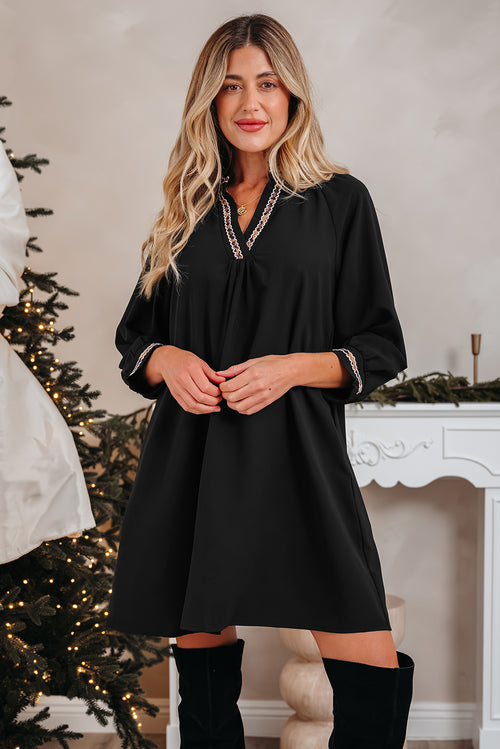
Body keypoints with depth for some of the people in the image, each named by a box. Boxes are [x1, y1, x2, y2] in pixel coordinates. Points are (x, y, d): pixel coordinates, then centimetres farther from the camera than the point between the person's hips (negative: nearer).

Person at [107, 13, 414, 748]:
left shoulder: (340, 201, 5)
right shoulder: (187, 209, 13)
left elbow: (382, 349, 4)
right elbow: (134, 336, 18)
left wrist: (293, 367, -12)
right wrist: (167, 360, -5)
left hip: (299, 463, -2)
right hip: (191, 464, 3)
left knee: (373, 677, -9)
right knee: (202, 661, 8)